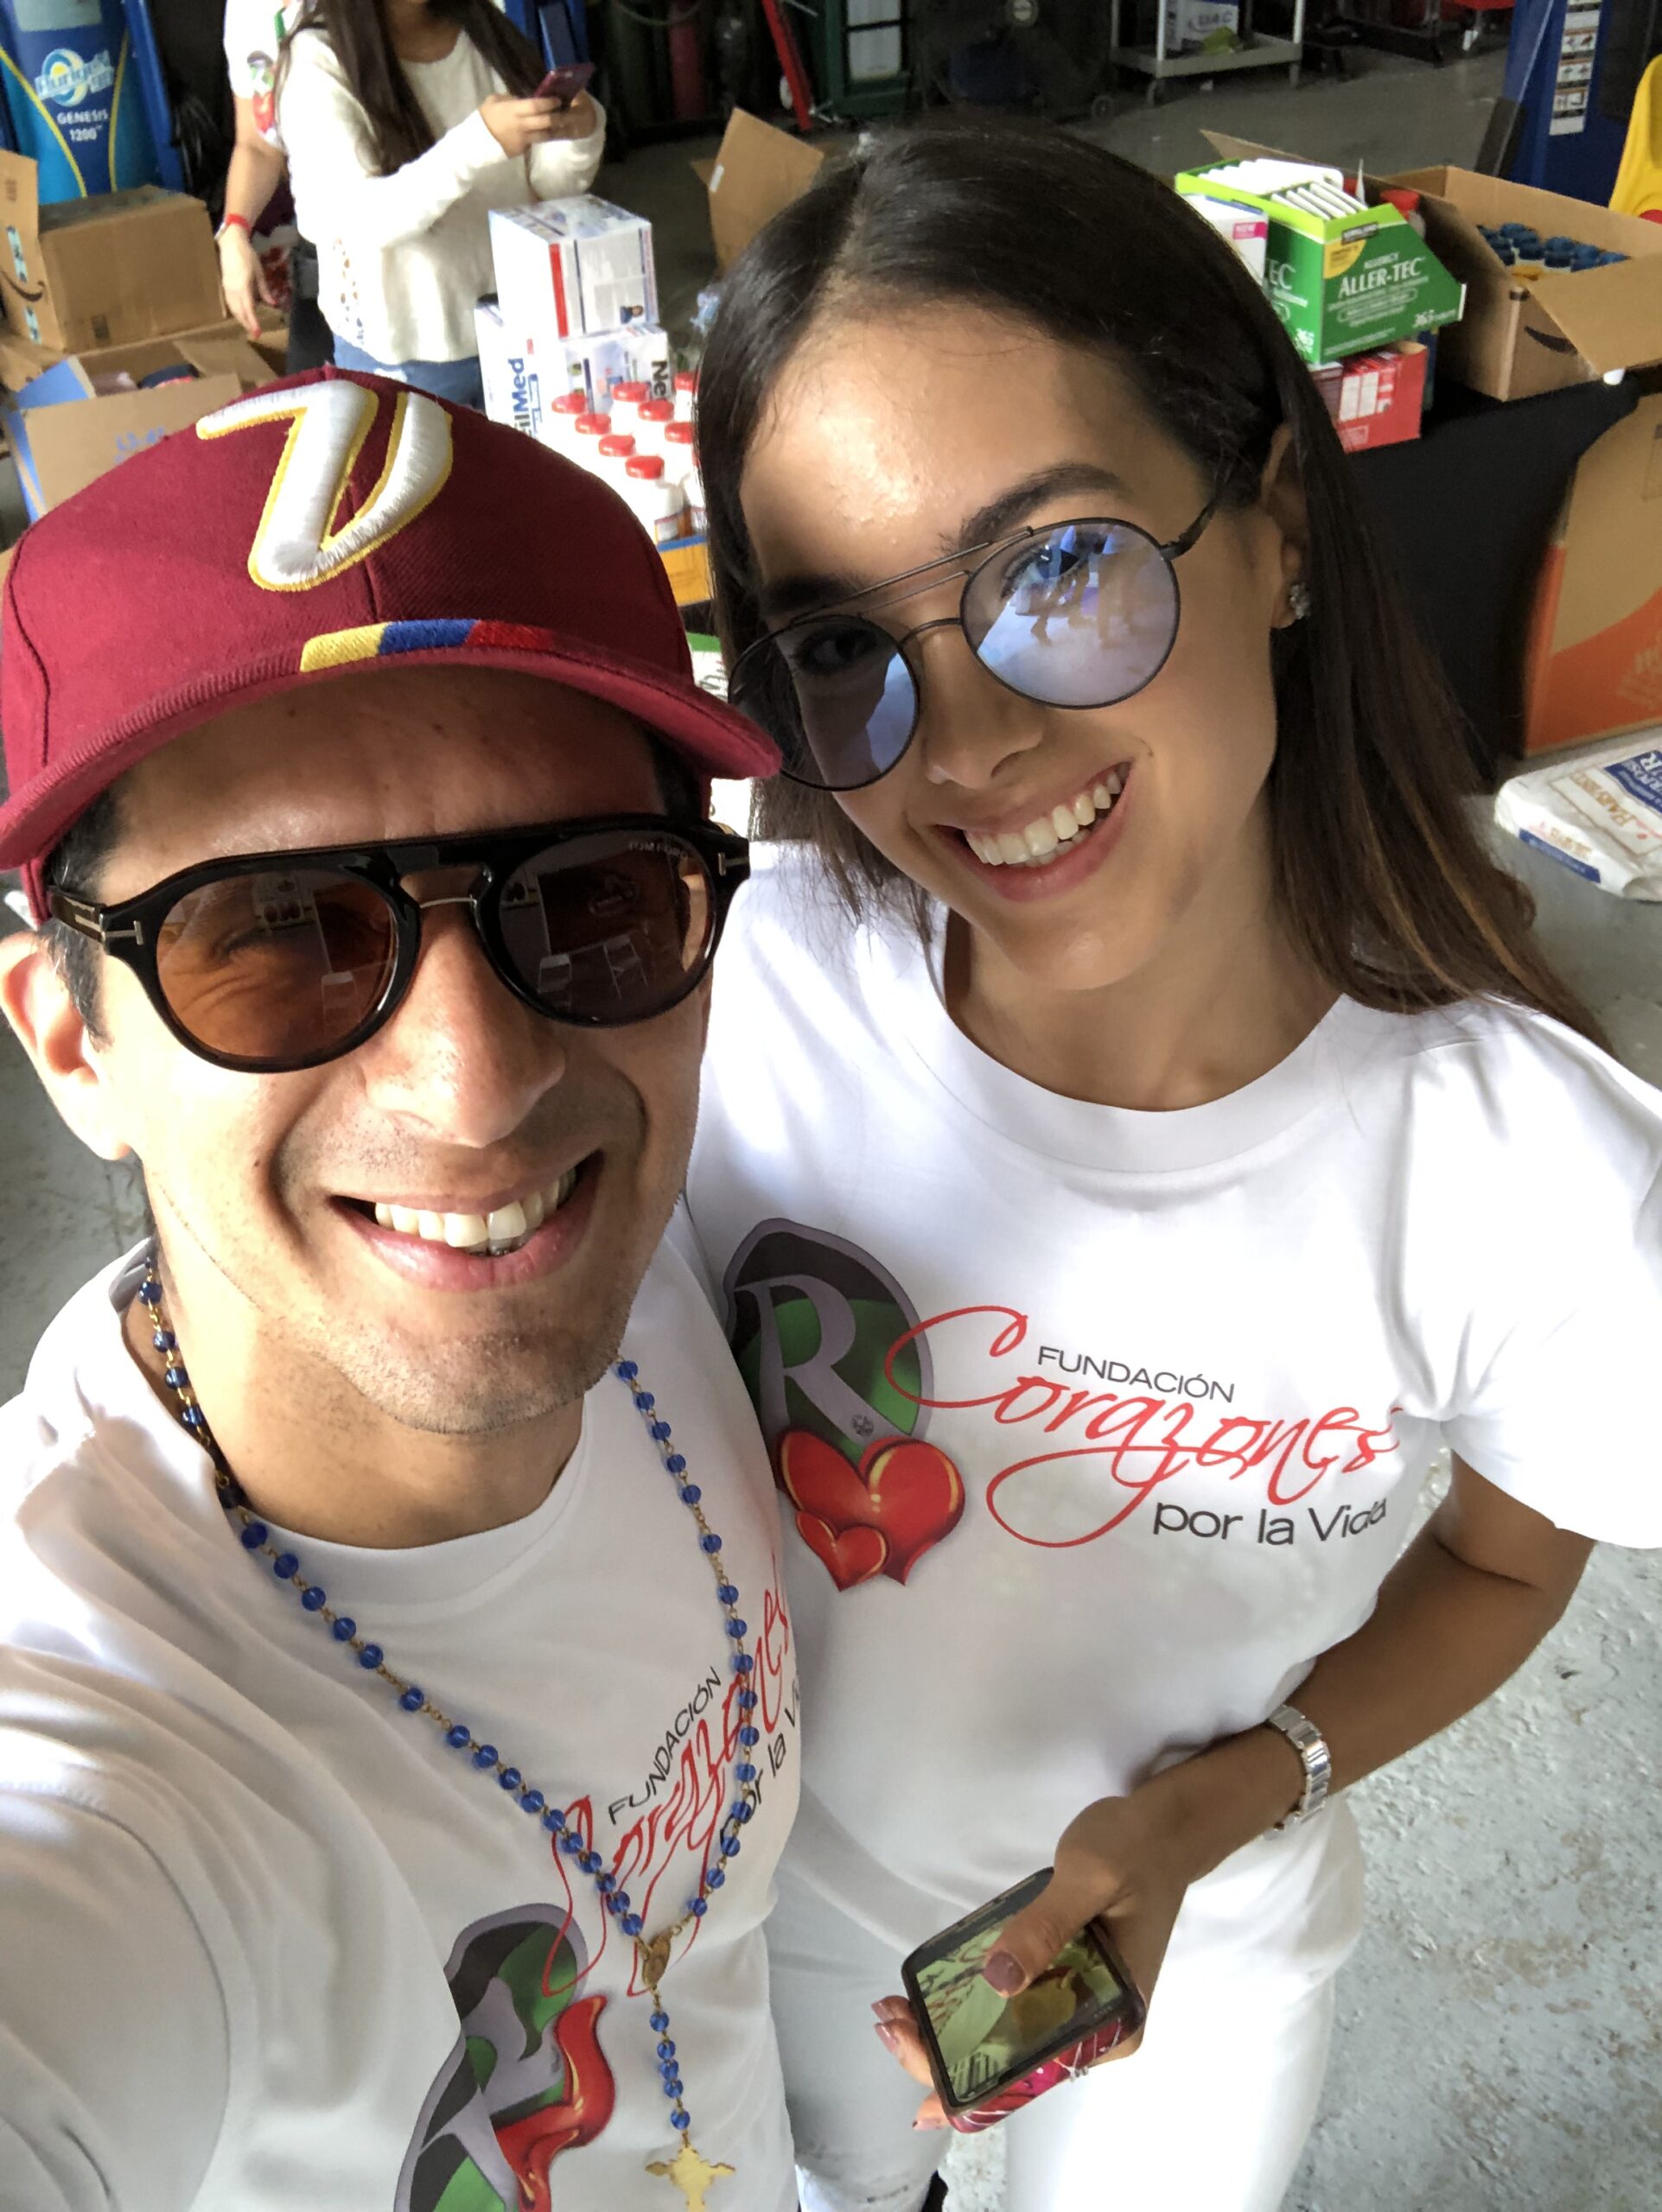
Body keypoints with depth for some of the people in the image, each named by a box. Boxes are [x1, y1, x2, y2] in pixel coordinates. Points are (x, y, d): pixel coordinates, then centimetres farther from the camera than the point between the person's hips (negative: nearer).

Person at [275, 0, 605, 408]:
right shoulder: (319, 61, -12)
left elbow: (548, 184, 6)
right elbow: (357, 220, -24)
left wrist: (581, 136, -17)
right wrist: (481, 142, -36)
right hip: (401, 355, -4)